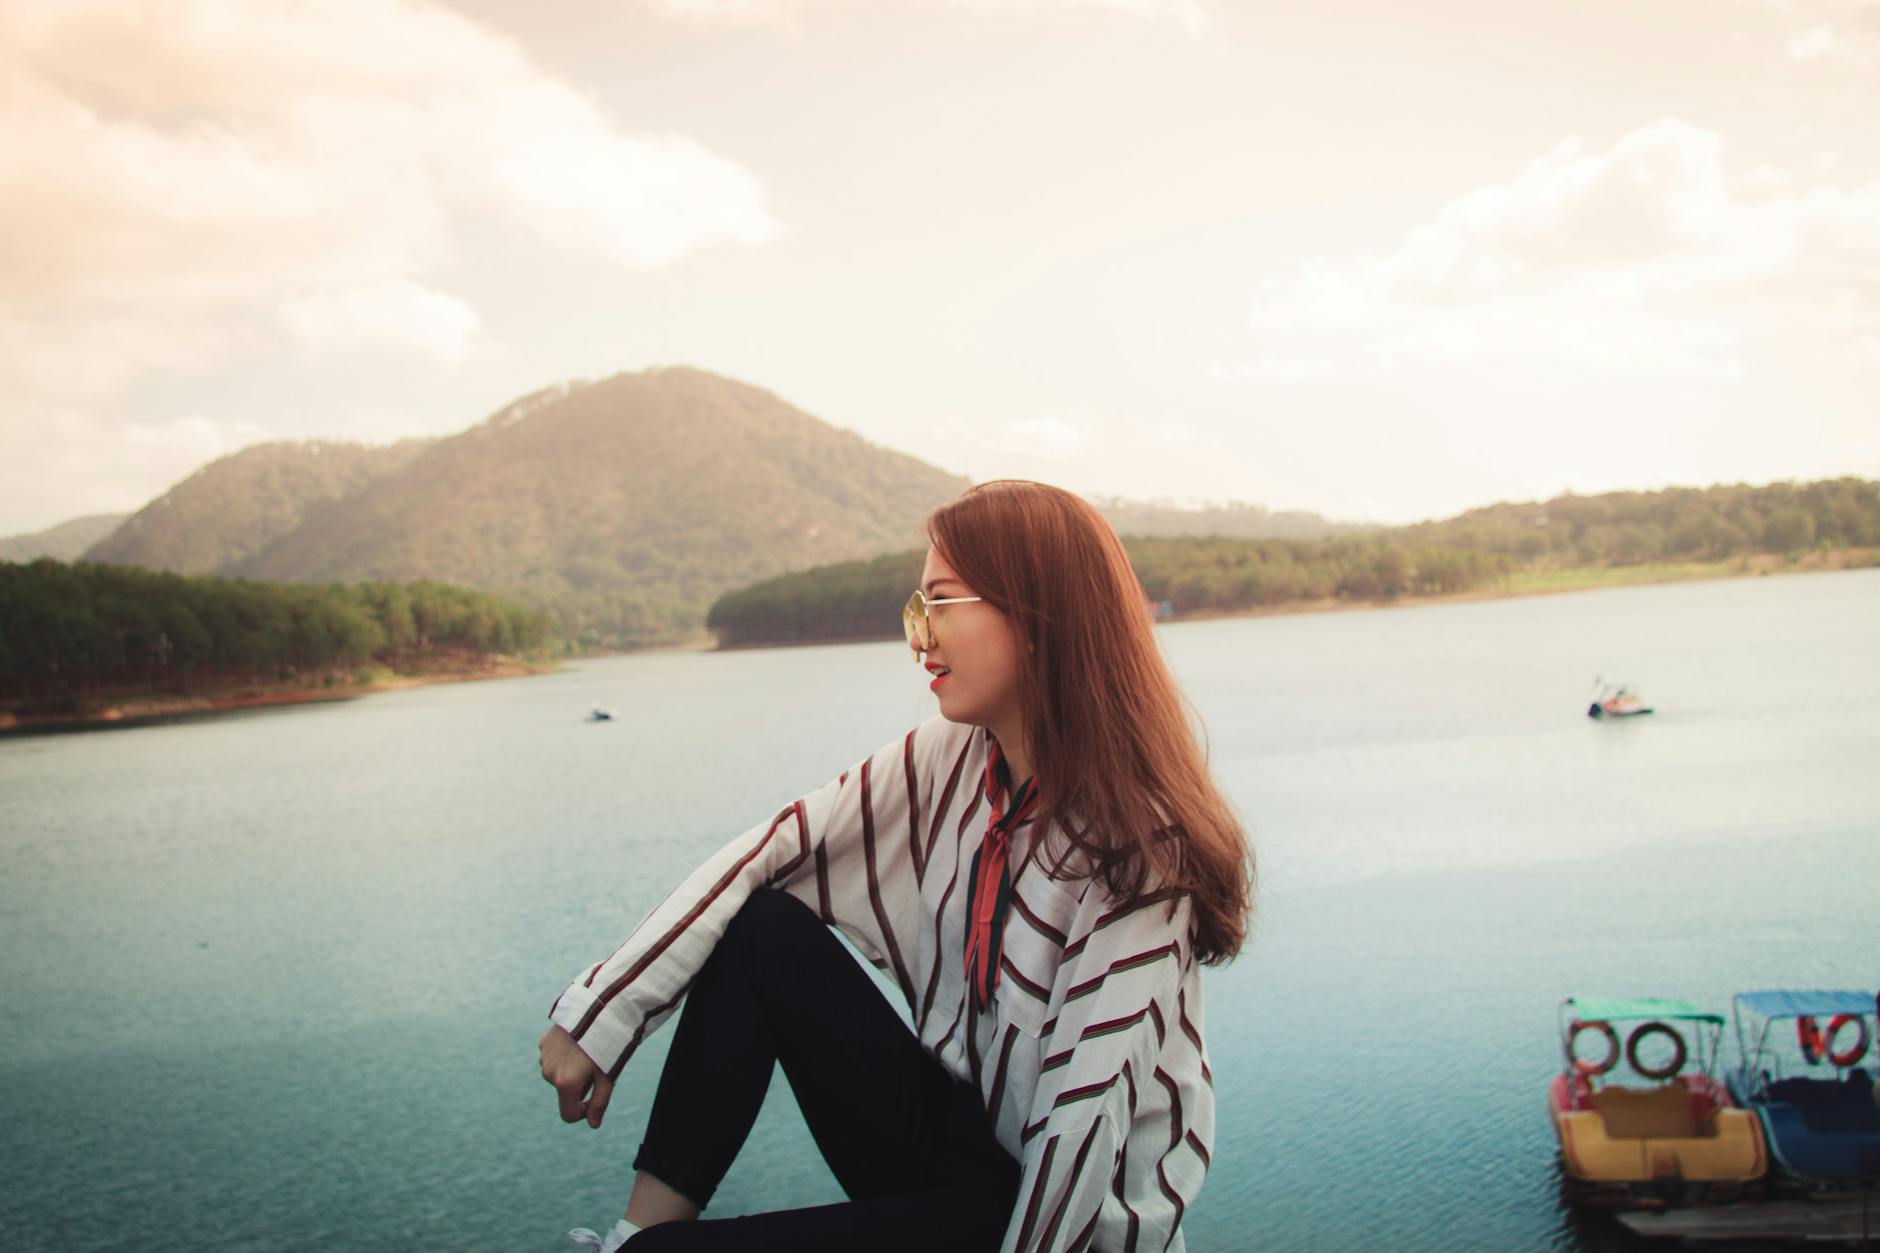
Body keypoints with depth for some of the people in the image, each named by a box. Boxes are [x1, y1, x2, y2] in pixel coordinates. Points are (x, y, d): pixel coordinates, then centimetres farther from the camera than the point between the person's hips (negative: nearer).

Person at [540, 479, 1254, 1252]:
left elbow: (1087, 1121, -23)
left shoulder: (1136, 841, -23)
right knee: (763, 927, -10)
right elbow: (765, 853, -6)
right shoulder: (948, 761, -4)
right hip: (948, 1123, 7)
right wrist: (600, 1012, -12)